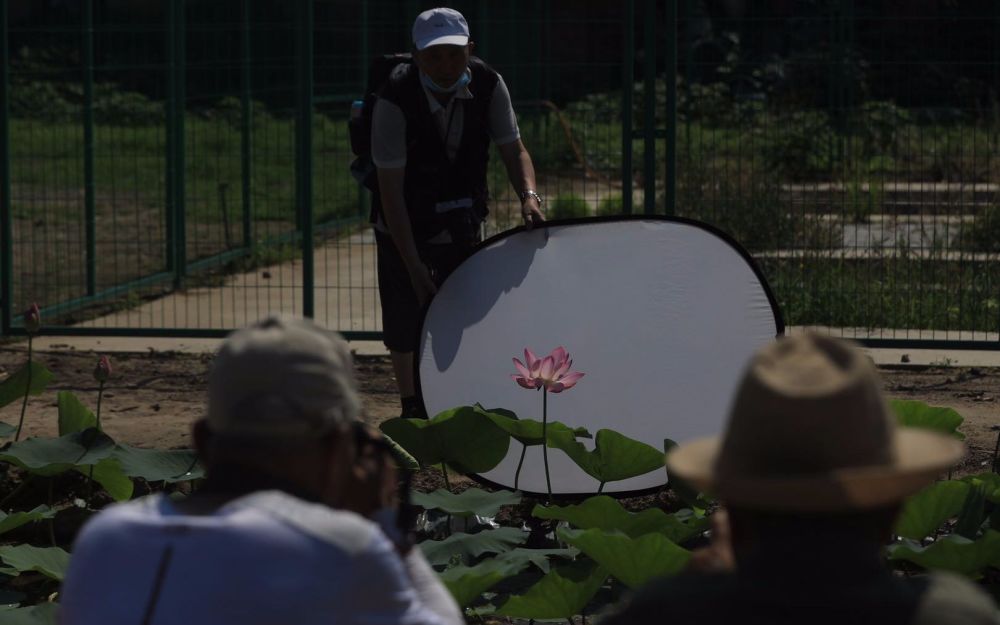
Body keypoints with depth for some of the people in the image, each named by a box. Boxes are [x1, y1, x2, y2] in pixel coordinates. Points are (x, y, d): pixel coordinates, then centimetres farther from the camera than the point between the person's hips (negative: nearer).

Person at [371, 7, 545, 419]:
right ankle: (412, 409, 17)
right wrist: (413, 265, -31)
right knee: (405, 322, -1)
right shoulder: (394, 101, -28)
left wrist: (528, 195, -31)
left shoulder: (488, 86, -16)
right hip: (405, 225, -3)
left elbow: (513, 149, -8)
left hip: (462, 219, 3)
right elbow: (391, 188, -28)